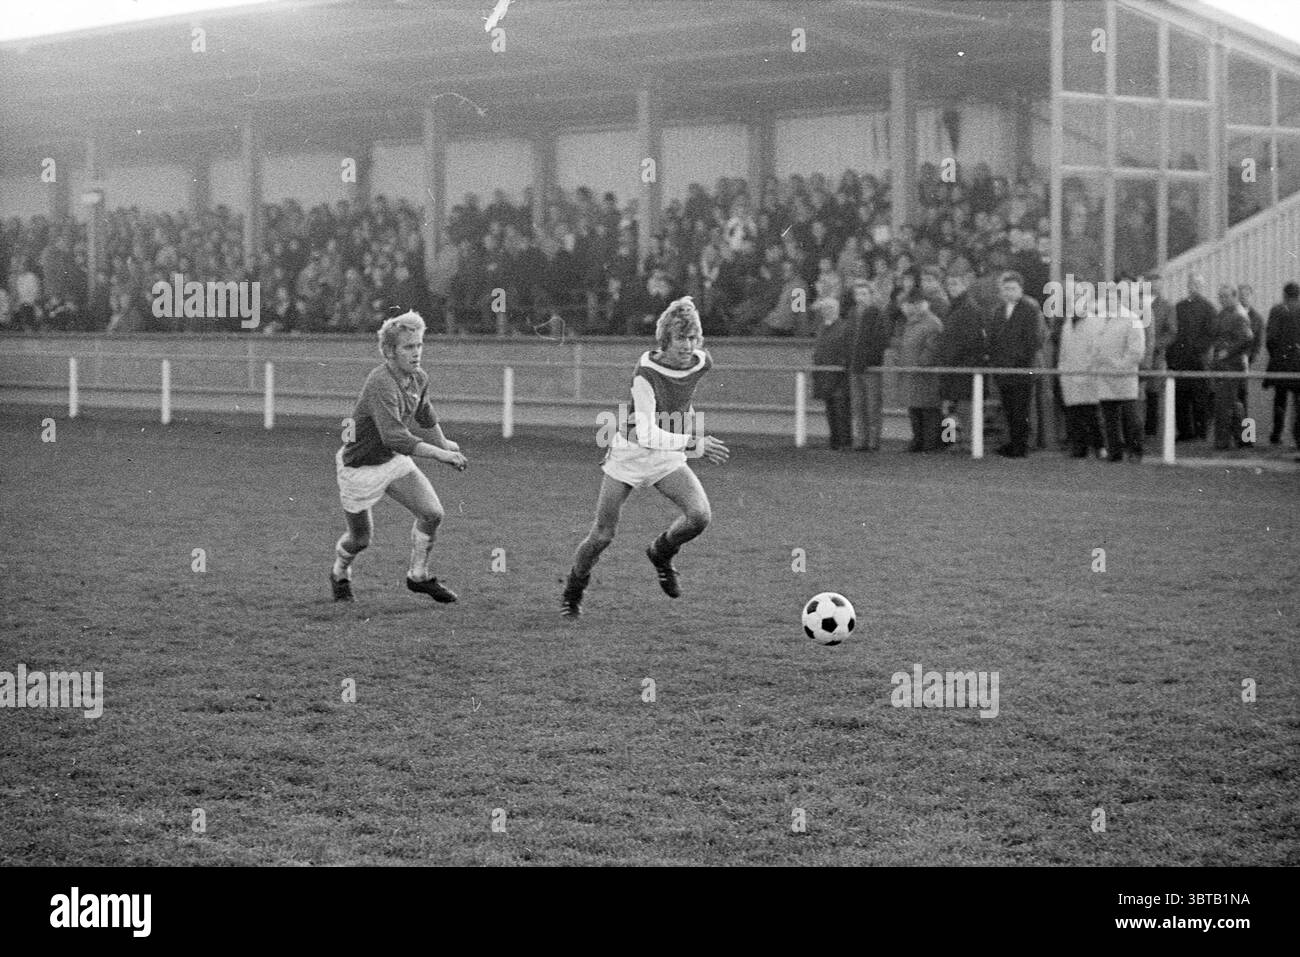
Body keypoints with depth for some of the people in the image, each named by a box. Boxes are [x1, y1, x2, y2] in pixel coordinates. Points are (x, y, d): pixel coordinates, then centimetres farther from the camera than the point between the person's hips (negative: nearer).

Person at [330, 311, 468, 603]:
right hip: (359, 467, -7)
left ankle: (418, 576, 12)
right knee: (360, 538, 8)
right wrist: (439, 454, -45)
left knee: (432, 513, -8)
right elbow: (394, 437, -43)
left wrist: (443, 442, 30)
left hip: (394, 459, 7)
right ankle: (339, 576, 41)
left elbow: (424, 413, 19)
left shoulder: (419, 378, -6)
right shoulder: (381, 385, -33)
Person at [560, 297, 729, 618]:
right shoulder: (646, 373, -28)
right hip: (630, 454, -4)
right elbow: (646, 434, -35)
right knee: (602, 536, 0)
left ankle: (661, 554, 11)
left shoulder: (702, 363, -11)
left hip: (668, 457, 4)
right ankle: (572, 594, 26)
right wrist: (693, 443, -44)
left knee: (700, 516, -21)